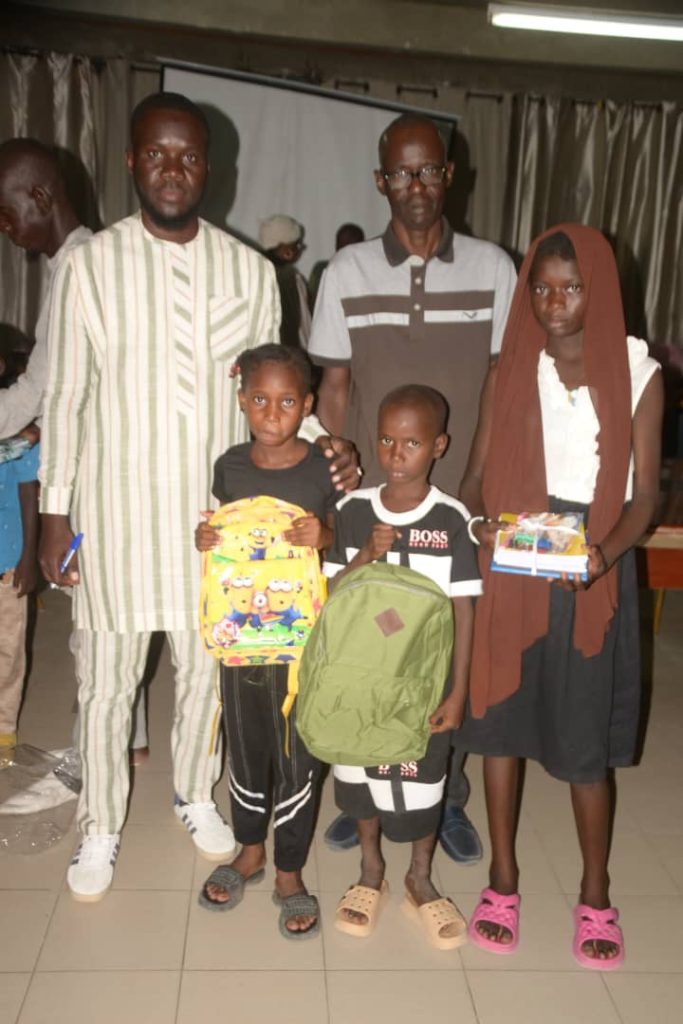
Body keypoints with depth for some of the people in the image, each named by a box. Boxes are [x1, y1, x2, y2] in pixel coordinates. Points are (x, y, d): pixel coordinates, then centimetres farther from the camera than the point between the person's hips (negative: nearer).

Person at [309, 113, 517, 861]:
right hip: (370, 500, 0)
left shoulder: (493, 269, 2)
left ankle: (447, 798, 29)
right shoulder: (346, 272, 2)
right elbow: (334, 387, 4)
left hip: (461, 500, 0)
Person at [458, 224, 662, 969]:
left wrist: (606, 552, -20)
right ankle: (502, 880, 28)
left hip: (593, 573, -2)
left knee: (586, 737, 5)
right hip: (510, 566, 2)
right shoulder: (510, 370, 3)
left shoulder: (638, 375, -2)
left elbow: (644, 493, -2)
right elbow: (477, 474, 4)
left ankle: (595, 896, 27)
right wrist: (481, 523, -17)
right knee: (500, 717, 8)